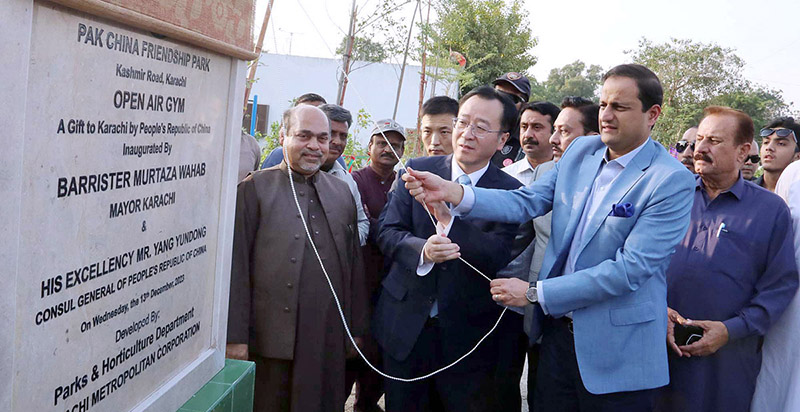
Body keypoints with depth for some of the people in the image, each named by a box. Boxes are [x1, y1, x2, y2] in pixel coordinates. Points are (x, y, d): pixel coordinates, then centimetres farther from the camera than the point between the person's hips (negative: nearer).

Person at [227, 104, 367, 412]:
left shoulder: (342, 192, 13)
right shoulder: (255, 188, -1)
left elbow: (354, 265, 14)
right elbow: (237, 267, -5)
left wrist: (356, 329, 13)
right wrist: (235, 337, -8)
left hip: (330, 342, 4)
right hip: (272, 342, -4)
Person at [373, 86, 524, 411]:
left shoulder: (510, 192, -6)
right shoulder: (418, 170, 0)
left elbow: (498, 258, -16)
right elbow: (388, 233, -3)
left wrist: (449, 216, -30)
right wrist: (422, 251, -25)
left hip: (469, 333, -2)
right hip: (405, 326, 2)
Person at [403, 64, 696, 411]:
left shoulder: (672, 182, -15)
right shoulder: (581, 151, 4)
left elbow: (630, 269, -21)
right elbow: (527, 202, -2)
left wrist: (534, 293, -18)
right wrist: (451, 192, -18)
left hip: (617, 352, -5)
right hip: (557, 332, 5)